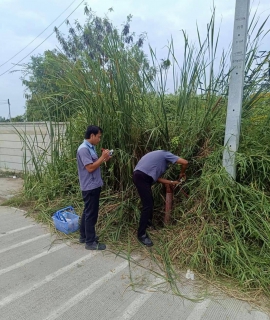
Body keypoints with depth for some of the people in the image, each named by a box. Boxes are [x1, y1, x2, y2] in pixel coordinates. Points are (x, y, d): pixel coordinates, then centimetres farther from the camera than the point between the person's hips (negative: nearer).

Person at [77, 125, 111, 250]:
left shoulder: (91, 147, 12)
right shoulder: (83, 149, -19)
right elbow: (90, 168, -23)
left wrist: (104, 160, 2)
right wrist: (102, 157, -16)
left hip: (94, 185, 10)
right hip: (90, 187, -10)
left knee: (88, 212, 18)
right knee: (91, 214, -1)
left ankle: (84, 236, 32)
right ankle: (90, 242, 11)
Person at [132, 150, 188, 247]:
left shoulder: (159, 157, 31)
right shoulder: (166, 154, 8)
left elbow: (157, 178, 24)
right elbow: (185, 162, -2)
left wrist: (171, 182, 28)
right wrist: (182, 173, 17)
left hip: (141, 176, 10)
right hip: (142, 177, -10)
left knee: (150, 203, 21)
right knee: (148, 205, -8)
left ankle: (148, 224, 39)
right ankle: (141, 234, 0)